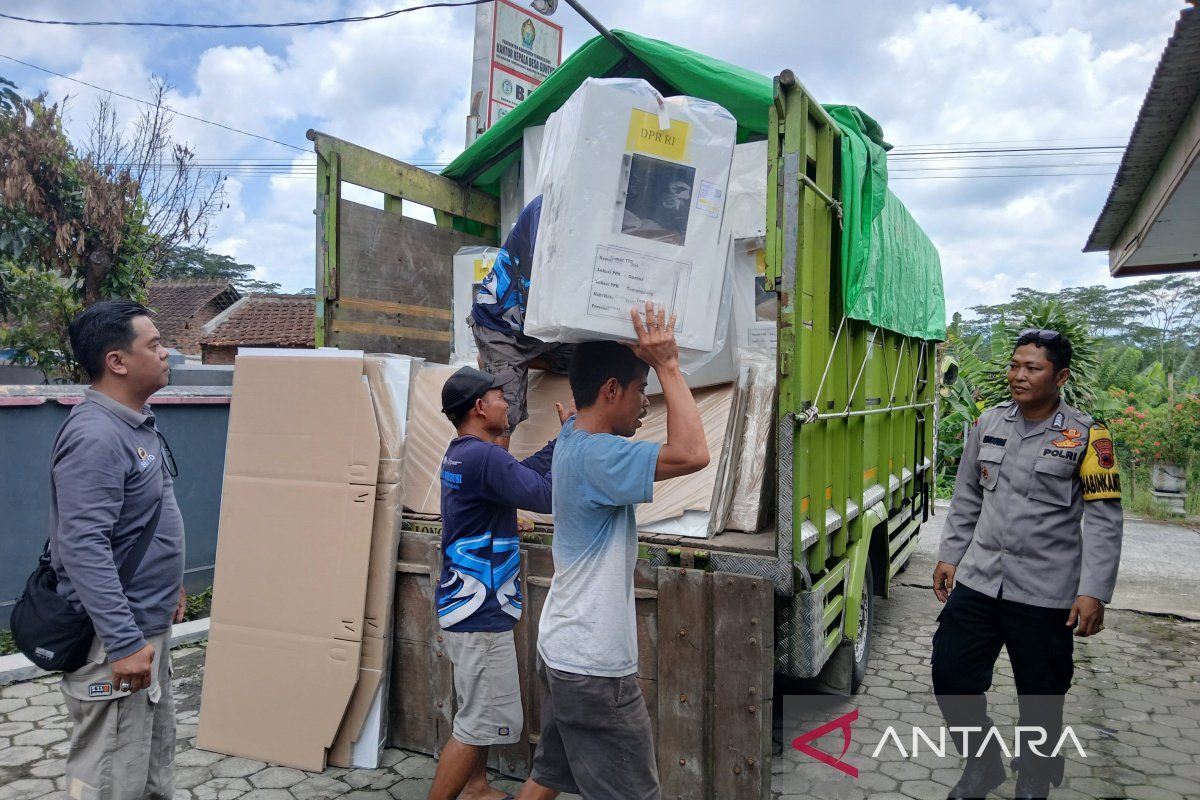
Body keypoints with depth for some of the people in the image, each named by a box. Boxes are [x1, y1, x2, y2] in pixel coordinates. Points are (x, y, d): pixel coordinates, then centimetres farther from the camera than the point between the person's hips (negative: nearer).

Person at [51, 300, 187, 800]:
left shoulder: (137, 422, 8)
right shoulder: (94, 436, -23)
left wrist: (170, 586, 23)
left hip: (148, 624, 10)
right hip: (113, 636, -10)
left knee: (157, 756, 22)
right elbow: (84, 548, -28)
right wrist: (124, 642, -28)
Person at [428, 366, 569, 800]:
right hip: (481, 617, -11)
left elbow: (522, 473, 14)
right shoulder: (484, 456, -22)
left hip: (469, 611, 11)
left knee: (480, 712, 25)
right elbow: (545, 495, -23)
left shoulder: (461, 453, 9)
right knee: (480, 724, 0)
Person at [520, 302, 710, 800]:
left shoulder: (573, 437, 5)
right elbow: (692, 454, -35)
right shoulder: (596, 455, -24)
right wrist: (667, 364, -25)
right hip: (595, 669, -9)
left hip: (559, 650, 9)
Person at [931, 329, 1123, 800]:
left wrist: (1093, 593, -13)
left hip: (1045, 592, -4)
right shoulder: (989, 424, 5)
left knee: (1040, 696, 10)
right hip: (978, 580, 4)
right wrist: (949, 556, 12)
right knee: (951, 673, 4)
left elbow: (1104, 520, -8)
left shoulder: (1086, 437, -7)